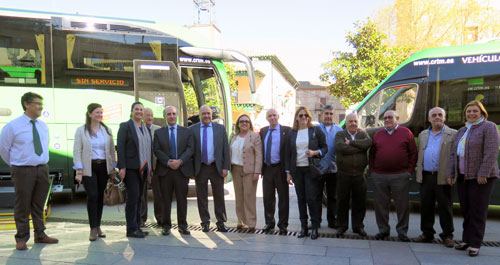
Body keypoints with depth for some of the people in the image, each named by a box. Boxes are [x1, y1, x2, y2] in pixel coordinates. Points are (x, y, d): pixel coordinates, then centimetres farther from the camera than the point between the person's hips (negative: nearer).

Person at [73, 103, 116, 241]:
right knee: (92, 196, -10)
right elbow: (77, 151, -4)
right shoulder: (81, 130, 0)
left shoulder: (107, 130, 9)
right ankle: (93, 229, 0)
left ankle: (98, 226, 18)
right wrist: (79, 171, -10)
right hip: (89, 168, -3)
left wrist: (113, 168, 7)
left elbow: (112, 150, 11)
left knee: (100, 197, 7)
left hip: (103, 167, 3)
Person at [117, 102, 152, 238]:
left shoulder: (145, 128, 15)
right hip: (131, 168, -6)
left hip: (143, 168, 6)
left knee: (138, 198, 11)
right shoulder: (125, 126, -3)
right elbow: (120, 147, -9)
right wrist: (122, 167, -17)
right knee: (133, 197, -7)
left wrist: (149, 168, 13)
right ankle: (131, 229, 2)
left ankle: (137, 227, 19)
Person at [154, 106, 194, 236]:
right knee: (166, 199, 5)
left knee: (182, 199, 4)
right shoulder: (158, 133, 10)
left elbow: (190, 149, 0)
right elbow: (157, 150, 0)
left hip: (182, 170, 0)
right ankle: (166, 226, 15)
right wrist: (168, 162, -14)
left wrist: (180, 161, -15)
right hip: (165, 170, 0)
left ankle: (182, 226, 14)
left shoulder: (187, 131, 10)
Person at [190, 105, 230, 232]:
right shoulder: (193, 129, 4)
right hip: (200, 168, 0)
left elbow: (226, 149, 3)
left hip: (216, 167, 0)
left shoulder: (220, 128, 5)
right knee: (202, 197, 7)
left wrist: (226, 167, -4)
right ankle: (205, 222, 20)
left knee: (219, 196, 6)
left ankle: (221, 222, 17)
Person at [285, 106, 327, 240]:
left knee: (311, 198, -6)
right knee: (301, 199, 7)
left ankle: (315, 227, 8)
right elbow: (288, 154, 9)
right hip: (296, 170, 3)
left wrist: (315, 152, -16)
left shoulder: (316, 130, 1)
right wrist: (288, 172, 5)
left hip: (311, 169, -3)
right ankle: (303, 227, 17)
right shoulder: (292, 133, 8)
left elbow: (325, 147, 5)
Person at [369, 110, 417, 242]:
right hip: (379, 176, 3)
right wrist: (372, 170, 6)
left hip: (400, 176, -2)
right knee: (381, 204, 8)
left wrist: (410, 171, -3)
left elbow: (413, 153, 3)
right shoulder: (378, 135, 12)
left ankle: (402, 232, 17)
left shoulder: (406, 133, 5)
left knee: (402, 205, 4)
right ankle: (383, 229, 21)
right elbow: (372, 154, 14)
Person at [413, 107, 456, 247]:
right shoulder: (423, 135, 16)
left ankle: (447, 236, 15)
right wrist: (419, 172, 12)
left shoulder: (453, 135, 1)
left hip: (443, 178, -4)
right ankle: (427, 233, 21)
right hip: (425, 177, 4)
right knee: (425, 207, 9)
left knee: (445, 208, 3)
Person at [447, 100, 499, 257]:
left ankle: (475, 244, 6)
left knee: (478, 211, -2)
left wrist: (483, 174, -19)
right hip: (463, 177, 6)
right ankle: (466, 240, 20)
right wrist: (450, 174, 8)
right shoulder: (461, 131, 16)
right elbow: (453, 154, 14)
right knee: (465, 209, 10)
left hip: (481, 177, -6)